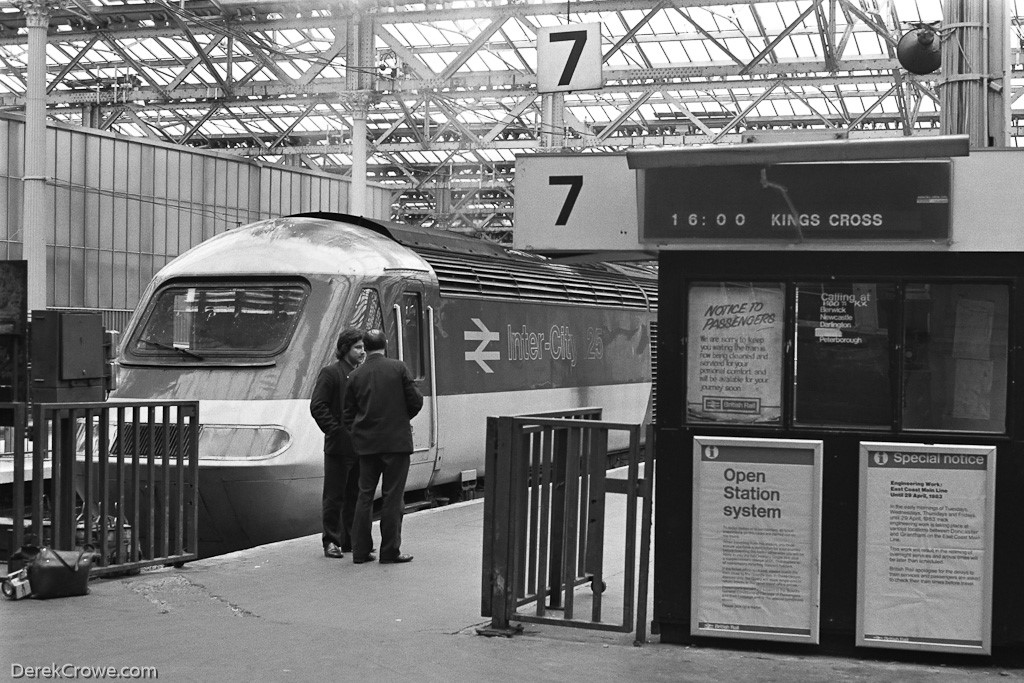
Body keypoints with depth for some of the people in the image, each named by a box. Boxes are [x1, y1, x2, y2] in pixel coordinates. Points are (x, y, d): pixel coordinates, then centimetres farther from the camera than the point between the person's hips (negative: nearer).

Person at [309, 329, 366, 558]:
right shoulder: (330, 373, -7)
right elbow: (317, 406, -12)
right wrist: (335, 430, -15)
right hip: (339, 446, -7)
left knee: (356, 496, 12)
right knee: (334, 496, 1)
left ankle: (351, 540, 21)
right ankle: (331, 542, 7)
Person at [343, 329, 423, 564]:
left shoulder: (355, 375, 3)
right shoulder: (398, 368, -6)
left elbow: (349, 414, 6)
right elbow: (416, 401, -4)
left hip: (367, 444, 3)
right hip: (396, 441, -3)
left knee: (365, 495, 11)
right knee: (393, 497, 2)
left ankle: (360, 551, 12)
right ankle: (390, 551, 3)